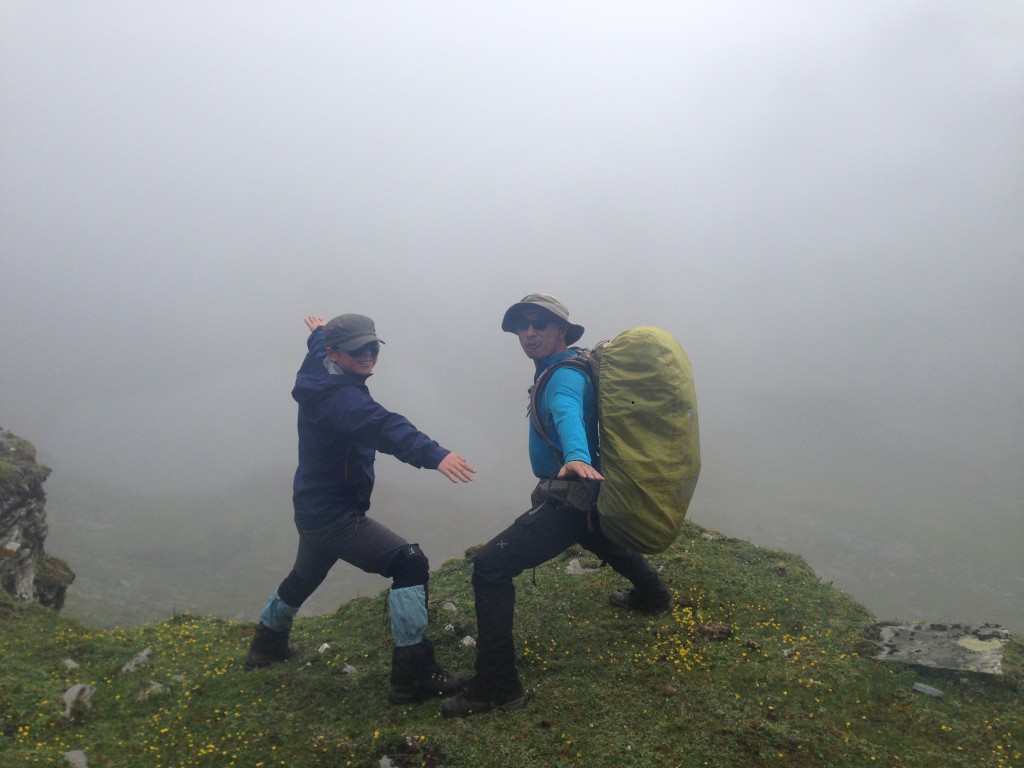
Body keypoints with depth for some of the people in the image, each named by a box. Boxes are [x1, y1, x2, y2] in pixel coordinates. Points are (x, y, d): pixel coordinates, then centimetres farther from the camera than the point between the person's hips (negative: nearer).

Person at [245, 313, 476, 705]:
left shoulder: (319, 377, 3)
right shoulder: (340, 396, -26)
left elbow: (318, 349, 29)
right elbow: (382, 427, -46)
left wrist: (319, 332, 52)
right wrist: (434, 455, -61)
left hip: (314, 510, 11)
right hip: (335, 516, -11)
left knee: (304, 577, 34)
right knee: (409, 563, -20)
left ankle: (267, 643, 58)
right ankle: (413, 674, -18)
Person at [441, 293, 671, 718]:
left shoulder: (565, 376, -19)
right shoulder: (560, 370, 10)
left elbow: (568, 414, -42)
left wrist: (577, 457, -60)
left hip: (569, 500, -11)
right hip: (588, 494, 11)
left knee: (490, 566, -17)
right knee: (600, 538, 40)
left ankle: (498, 687, -13)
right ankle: (652, 594, 68)